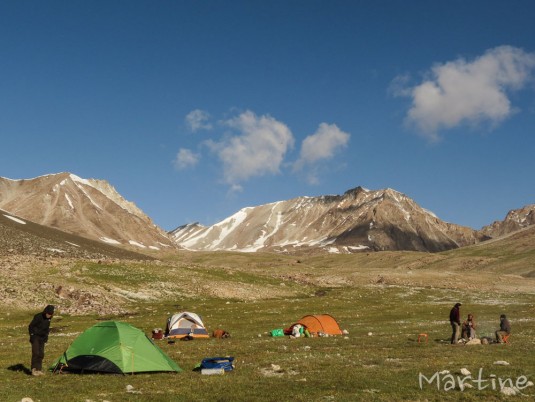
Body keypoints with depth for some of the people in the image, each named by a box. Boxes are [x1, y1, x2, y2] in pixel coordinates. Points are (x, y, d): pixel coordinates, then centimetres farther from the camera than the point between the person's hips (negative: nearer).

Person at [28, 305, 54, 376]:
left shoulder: (48, 318, 2)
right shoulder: (38, 317, -20)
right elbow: (30, 326, -14)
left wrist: (46, 337, 12)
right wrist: (32, 336, -14)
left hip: (42, 338, 7)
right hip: (35, 337, -7)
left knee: (41, 354, 5)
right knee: (36, 353, -12)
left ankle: (39, 369, 12)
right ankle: (34, 369, -8)